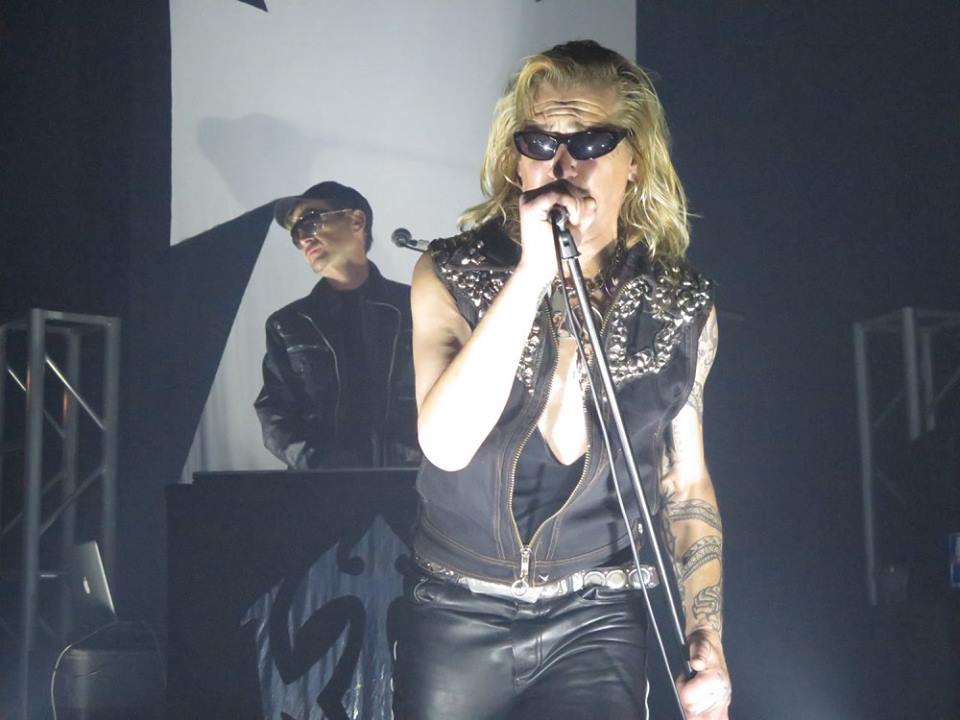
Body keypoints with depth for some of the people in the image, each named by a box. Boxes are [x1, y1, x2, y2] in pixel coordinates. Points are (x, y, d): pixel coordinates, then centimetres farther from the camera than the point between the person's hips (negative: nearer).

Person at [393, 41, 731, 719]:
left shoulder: (681, 306, -2)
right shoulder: (452, 274, -7)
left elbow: (687, 481, 9)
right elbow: (445, 444, -23)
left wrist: (708, 636, 2)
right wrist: (533, 274, -26)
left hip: (597, 627, 0)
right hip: (455, 621, 0)